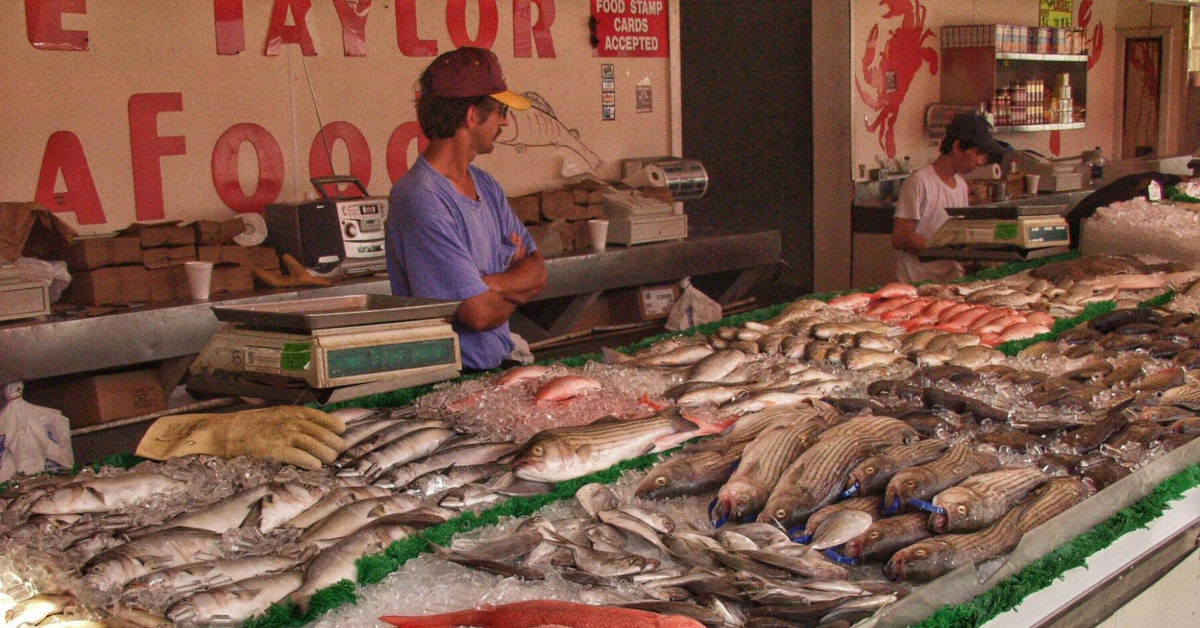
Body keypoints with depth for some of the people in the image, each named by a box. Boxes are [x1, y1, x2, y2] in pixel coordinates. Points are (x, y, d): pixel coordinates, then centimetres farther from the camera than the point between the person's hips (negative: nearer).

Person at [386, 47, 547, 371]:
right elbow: (480, 313, -19)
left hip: (499, 365, 8)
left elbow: (537, 273, 9)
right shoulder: (422, 202, -18)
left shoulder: (485, 185, 13)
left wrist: (484, 283, -12)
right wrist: (514, 284, 4)